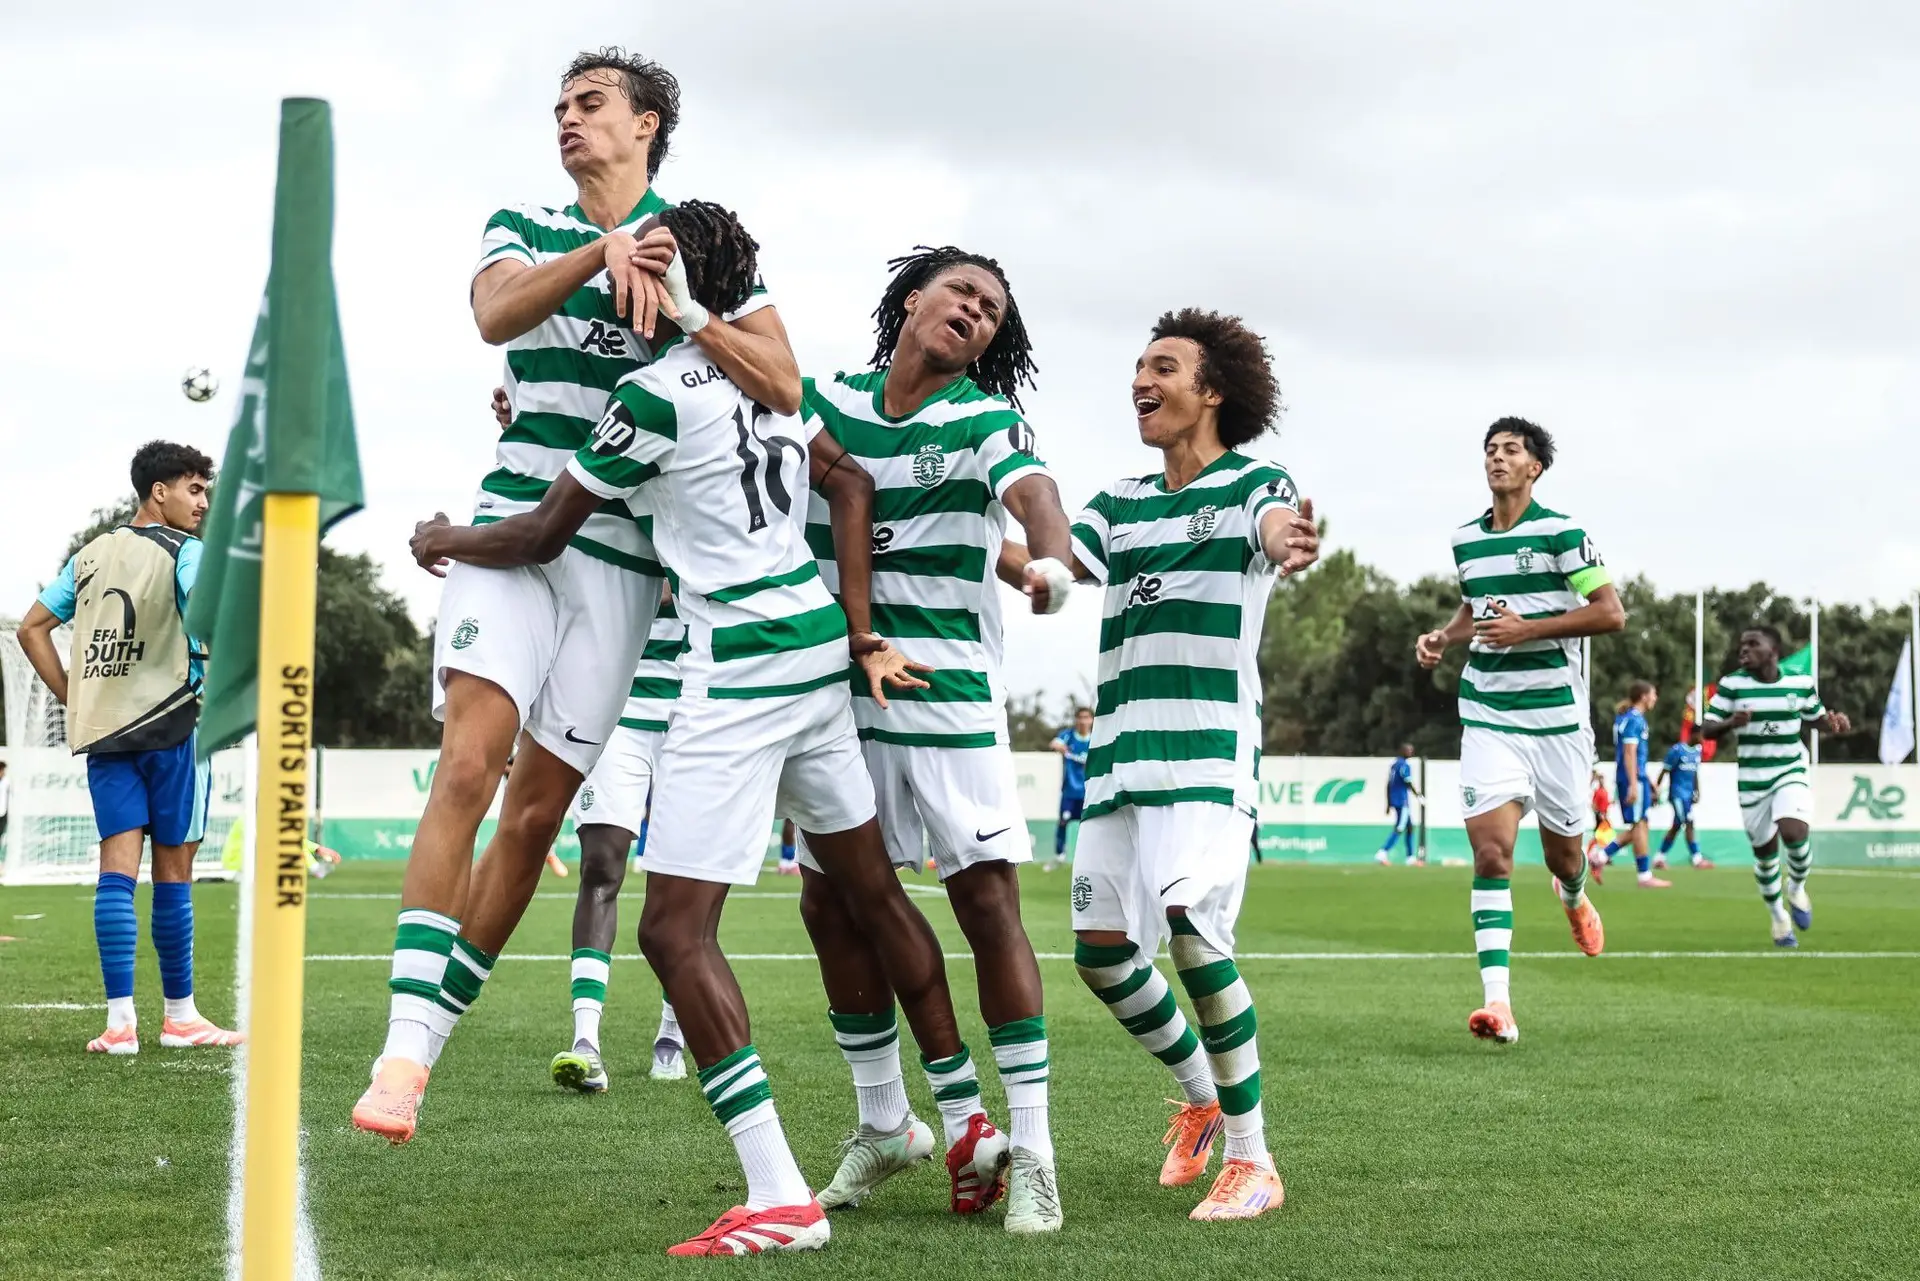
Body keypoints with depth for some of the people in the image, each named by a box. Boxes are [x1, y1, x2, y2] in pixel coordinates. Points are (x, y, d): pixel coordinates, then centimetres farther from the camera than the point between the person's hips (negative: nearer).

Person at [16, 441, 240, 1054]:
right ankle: (180, 1015, 11)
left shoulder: (90, 555, 14)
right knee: (172, 872, 3)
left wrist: (74, 699, 14)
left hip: (102, 730, 5)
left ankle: (120, 1020, -7)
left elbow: (32, 628, 15)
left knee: (117, 868, 0)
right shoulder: (184, 552, -5)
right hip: (171, 726, -5)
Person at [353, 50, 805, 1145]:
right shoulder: (522, 229, 13)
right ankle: (406, 1044, -22)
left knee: (538, 808, 0)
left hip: (620, 555, 0)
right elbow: (496, 315, -12)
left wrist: (672, 305, -18)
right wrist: (605, 251, -27)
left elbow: (783, 389, -6)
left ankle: (436, 1027, 10)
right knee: (470, 764, -18)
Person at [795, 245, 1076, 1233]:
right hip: (838, 695, 4)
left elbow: (1032, 489, -25)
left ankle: (1029, 1150, -1)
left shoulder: (985, 420, -6)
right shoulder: (826, 401, 5)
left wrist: (1050, 562, -48)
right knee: (830, 905, 7)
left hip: (951, 697, -4)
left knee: (988, 904, -8)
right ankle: (884, 1124, 25)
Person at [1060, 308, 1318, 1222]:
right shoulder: (1121, 502, 17)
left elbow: (1279, 528, -23)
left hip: (1210, 754, -6)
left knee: (1192, 932, -21)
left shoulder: (1253, 484, 0)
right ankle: (1201, 1096, 27)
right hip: (1118, 757, 6)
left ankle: (1251, 1158, -9)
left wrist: (1288, 543, -48)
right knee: (1100, 949, 2)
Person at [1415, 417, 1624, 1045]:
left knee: (1563, 854, 10)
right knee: (1491, 853, -14)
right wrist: (1441, 638, 7)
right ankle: (1498, 1002, -19)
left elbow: (1611, 613, -10)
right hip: (1487, 716, 3)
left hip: (1558, 715, -3)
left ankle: (1574, 897, 51)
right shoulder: (1465, 539, 10)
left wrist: (1527, 628, -17)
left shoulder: (1561, 532, -7)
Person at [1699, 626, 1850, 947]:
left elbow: (1815, 717, 15)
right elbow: (1706, 731, -6)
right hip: (1751, 781, 1)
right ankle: (1779, 918, 34)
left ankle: (1796, 888, 7)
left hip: (1791, 773, -1)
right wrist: (1730, 723, -27)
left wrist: (1834, 723, -8)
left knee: (1794, 832, -26)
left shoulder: (1802, 682, -3)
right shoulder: (1731, 684, -8)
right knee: (1765, 851, 9)